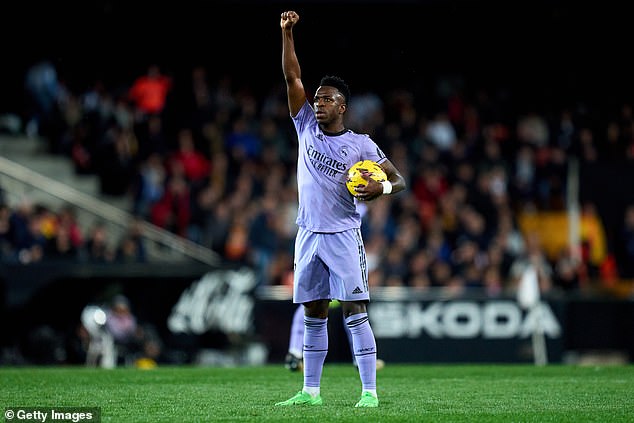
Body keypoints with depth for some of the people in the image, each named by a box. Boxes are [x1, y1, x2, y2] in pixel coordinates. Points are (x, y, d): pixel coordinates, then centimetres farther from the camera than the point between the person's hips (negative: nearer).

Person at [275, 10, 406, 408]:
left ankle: (369, 391, -10)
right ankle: (311, 391, 12)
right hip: (308, 234, 4)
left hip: (343, 236, -4)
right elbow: (293, 77, 4)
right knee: (313, 315, 8)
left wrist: (382, 187, -22)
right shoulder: (306, 128, 8)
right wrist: (287, 33, -4)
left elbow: (399, 179, 0)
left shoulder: (361, 144, -1)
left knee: (355, 312, -9)